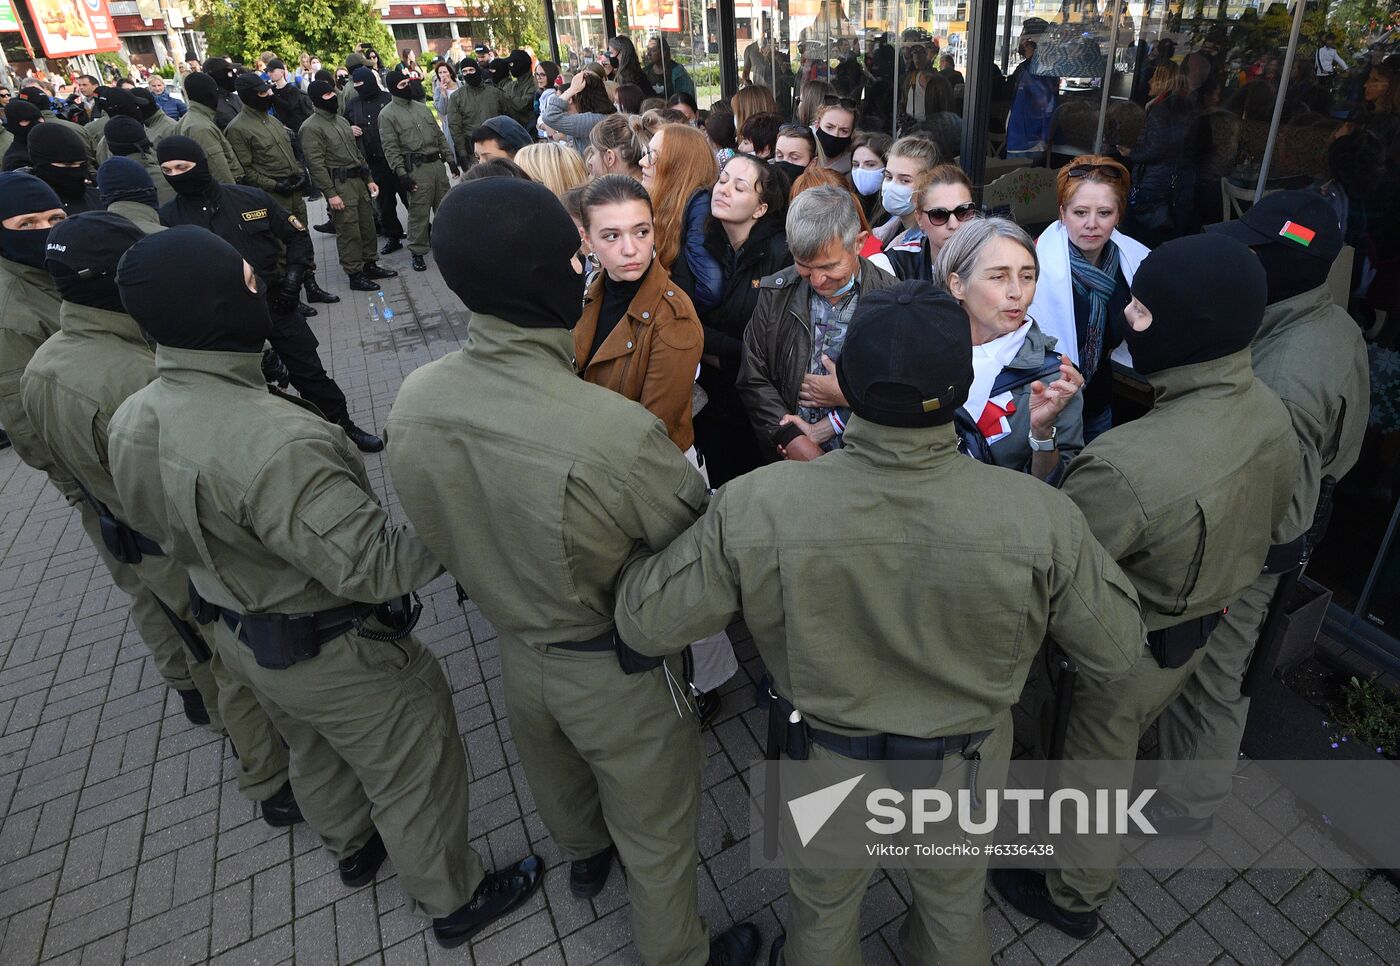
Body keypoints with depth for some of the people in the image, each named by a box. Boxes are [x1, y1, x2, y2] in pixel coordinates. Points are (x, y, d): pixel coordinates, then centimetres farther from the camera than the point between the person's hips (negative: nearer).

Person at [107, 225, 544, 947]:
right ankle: (452, 900, 38)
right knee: (413, 777, 15)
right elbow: (374, 565, -34)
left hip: (237, 635, 9)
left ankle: (351, 847, 60)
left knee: (316, 752, 33)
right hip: (335, 656, -8)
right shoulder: (275, 443, -38)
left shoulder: (130, 421, -8)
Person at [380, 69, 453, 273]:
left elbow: (439, 134, 20)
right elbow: (391, 149, -9)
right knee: (419, 212, -5)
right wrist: (402, 174, -16)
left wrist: (449, 157, 14)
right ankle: (417, 252, 6)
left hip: (437, 163, 6)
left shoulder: (422, 107, 16)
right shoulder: (387, 115, -4)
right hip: (416, 168, -6)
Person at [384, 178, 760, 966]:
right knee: (655, 830, 22)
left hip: (516, 649, 6)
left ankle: (584, 856, 68)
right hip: (620, 670, -6)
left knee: (559, 779, 36)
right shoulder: (619, 434, -37)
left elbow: (444, 534, -1)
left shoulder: (413, 400, -15)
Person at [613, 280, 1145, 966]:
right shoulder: (1041, 517, -30)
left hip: (824, 763, 0)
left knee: (822, 907, 33)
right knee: (955, 907, 35)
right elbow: (1115, 651, -12)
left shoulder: (756, 509, -33)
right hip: (962, 774, 1)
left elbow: (644, 623, -19)